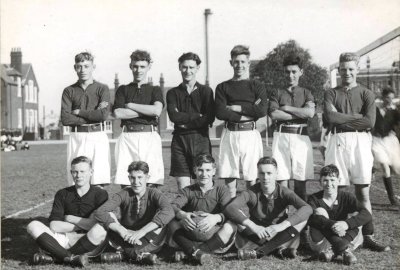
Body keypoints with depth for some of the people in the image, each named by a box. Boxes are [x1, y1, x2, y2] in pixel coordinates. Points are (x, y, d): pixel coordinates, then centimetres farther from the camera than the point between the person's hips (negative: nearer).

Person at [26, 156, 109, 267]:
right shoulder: (62, 194, 8)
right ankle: (71, 258, -27)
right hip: (65, 239, 3)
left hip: (90, 244, -3)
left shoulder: (101, 194, 1)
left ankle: (53, 256, -22)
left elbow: (100, 225, -12)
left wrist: (71, 218, -2)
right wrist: (83, 224, -6)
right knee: (33, 226, -16)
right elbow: (54, 226, -3)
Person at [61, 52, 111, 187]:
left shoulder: (102, 88, 6)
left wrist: (79, 112, -3)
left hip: (98, 136, -1)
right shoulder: (69, 91, 11)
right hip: (76, 137, 2)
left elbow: (103, 115, -9)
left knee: (99, 182, -6)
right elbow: (65, 119, -2)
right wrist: (92, 117, -5)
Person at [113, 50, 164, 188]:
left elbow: (157, 110, -6)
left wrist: (130, 105, -1)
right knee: (125, 183, -7)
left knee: (152, 182, -9)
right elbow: (118, 113, -1)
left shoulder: (155, 90, 15)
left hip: (150, 136, -1)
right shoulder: (123, 90, 17)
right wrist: (147, 111, -3)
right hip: (127, 136, 1)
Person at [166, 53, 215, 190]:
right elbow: (174, 116, -4)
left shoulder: (206, 91, 9)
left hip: (201, 139, -1)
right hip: (180, 139, 1)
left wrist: (185, 123, -6)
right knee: (182, 186, -1)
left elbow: (209, 118, -3)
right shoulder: (173, 93, 12)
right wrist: (198, 116, -7)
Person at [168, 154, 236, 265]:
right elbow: (173, 206, -10)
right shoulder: (188, 191, 10)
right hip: (191, 238, 1)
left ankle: (188, 252, -34)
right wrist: (182, 214, -34)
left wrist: (216, 217, -37)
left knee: (230, 227, -30)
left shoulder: (222, 190, 5)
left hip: (215, 238, -1)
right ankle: (197, 253, -42)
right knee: (173, 223, -21)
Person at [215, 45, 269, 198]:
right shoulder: (223, 87, 11)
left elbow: (263, 110, -6)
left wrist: (237, 108, -8)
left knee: (251, 176, -1)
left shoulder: (256, 86, 10)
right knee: (229, 174, 0)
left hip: (250, 134, -1)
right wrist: (249, 112, -7)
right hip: (230, 134, 1)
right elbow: (220, 113, -4)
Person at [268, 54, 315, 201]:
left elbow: (310, 112, -5)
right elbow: (274, 114, -5)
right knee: (282, 179, -5)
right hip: (281, 136, 0)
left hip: (301, 136, 0)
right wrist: (300, 114, -4)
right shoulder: (277, 93, 13)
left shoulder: (306, 93, 15)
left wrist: (286, 108, -4)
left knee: (300, 180, 0)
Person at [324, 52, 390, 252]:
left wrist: (341, 119, -4)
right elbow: (330, 117, -7)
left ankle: (368, 236, 7)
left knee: (363, 192, 2)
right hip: (337, 142, 0)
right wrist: (357, 117, -5)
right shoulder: (331, 93, 11)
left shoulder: (366, 94, 10)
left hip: (360, 141, 0)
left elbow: (369, 122, -5)